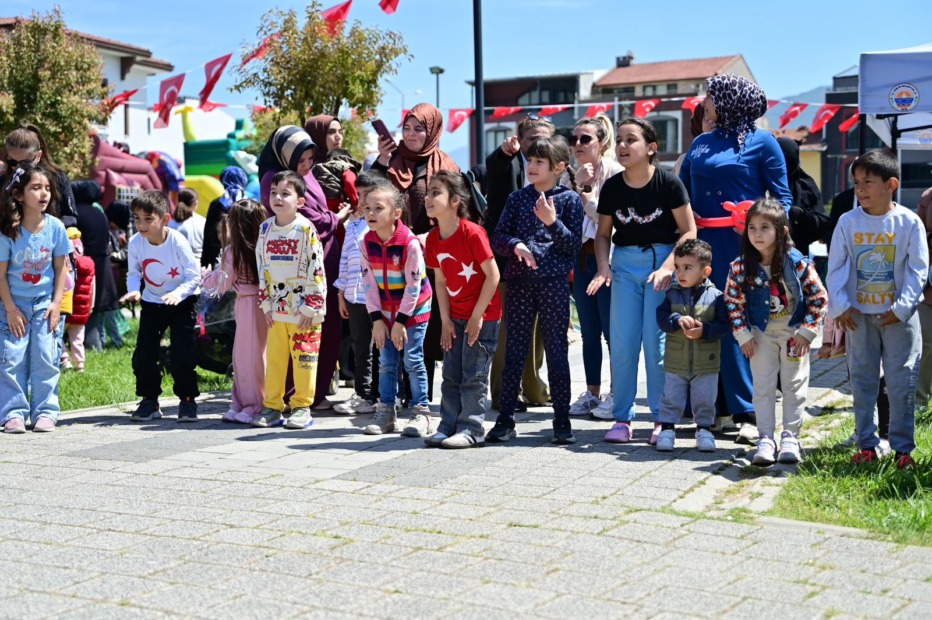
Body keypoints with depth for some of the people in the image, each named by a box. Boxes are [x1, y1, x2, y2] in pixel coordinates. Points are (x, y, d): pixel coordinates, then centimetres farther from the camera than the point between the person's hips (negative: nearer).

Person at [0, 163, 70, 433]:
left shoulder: (55, 226, -9)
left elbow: (60, 268, 0)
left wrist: (56, 303, -4)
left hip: (45, 303, 1)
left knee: (45, 357, -1)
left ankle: (45, 411, 8)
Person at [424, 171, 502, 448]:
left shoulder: (472, 233, -20)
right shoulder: (433, 238, 0)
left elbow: (493, 275, -17)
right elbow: (440, 281, 8)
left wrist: (477, 316, -16)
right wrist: (446, 320, 2)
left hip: (483, 315, -7)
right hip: (456, 316, 7)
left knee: (474, 376, -4)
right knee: (451, 375, 9)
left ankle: (471, 430, 3)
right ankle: (448, 426, 16)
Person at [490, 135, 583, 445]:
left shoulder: (569, 199, 1)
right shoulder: (518, 198, 10)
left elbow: (575, 245, -3)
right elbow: (498, 237, 6)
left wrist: (552, 222, -16)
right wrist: (515, 245, -14)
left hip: (554, 283, -3)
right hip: (519, 282, 3)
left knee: (556, 350, 3)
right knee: (514, 350, 5)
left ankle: (562, 421, 12)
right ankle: (505, 419, 12)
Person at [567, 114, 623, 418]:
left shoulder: (614, 172, -8)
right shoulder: (574, 174, 13)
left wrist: (590, 203, -9)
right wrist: (576, 185, -9)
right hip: (582, 257, 7)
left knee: (611, 330, -3)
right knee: (589, 332, 11)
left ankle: (618, 395, 6)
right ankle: (592, 393, 19)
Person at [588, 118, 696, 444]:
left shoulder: (668, 183, -10)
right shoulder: (612, 187, 1)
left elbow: (689, 232, -7)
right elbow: (603, 233, 11)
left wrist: (668, 267, -18)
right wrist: (603, 267, -5)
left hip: (662, 260, -3)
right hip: (625, 263, 3)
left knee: (656, 342, -4)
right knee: (622, 343, 0)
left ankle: (662, 418, 8)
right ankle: (622, 418, 10)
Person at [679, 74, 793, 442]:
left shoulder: (761, 142, 2)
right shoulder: (701, 144, 17)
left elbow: (782, 196, 1)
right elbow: (681, 189, 23)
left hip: (744, 245, -5)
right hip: (703, 244, 5)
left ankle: (749, 413, -3)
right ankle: (717, 408, 12)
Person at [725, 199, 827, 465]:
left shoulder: (798, 263, -18)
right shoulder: (740, 266, -14)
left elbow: (819, 297, -9)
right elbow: (733, 301, -4)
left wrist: (807, 331, -12)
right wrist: (743, 334, -7)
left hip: (794, 332, -1)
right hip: (761, 334, 1)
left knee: (794, 385, 5)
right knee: (763, 387, 3)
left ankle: (790, 437, 15)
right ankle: (766, 439, 8)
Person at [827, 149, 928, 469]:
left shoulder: (909, 222, -7)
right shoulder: (848, 222, -2)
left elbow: (917, 270, -6)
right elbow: (837, 268, 0)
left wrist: (902, 308, -12)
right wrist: (840, 306, -8)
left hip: (898, 316, -2)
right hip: (858, 315, 2)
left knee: (901, 383, 1)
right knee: (862, 380, 9)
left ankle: (903, 447, 10)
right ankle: (866, 443, 20)